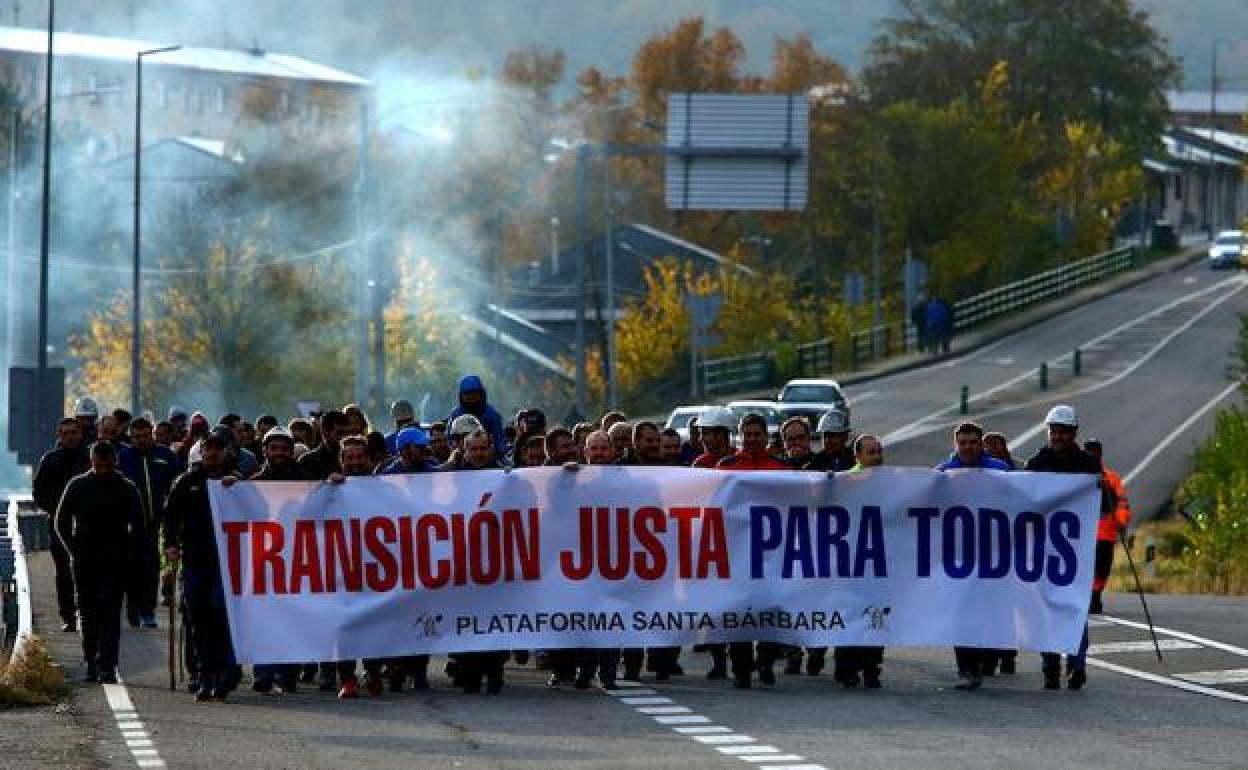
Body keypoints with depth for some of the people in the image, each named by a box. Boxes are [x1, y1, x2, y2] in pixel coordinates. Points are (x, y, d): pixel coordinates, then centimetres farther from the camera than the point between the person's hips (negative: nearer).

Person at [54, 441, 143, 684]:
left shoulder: (127, 490, 2)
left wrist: (124, 551, -4)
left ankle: (107, 666, -15)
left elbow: (138, 527, 8)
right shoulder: (77, 486, 5)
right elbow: (61, 521, 11)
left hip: (114, 562, -2)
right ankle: (91, 662, 15)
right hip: (84, 561, 2)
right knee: (88, 612, 6)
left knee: (109, 611, -11)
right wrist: (74, 548, 1)